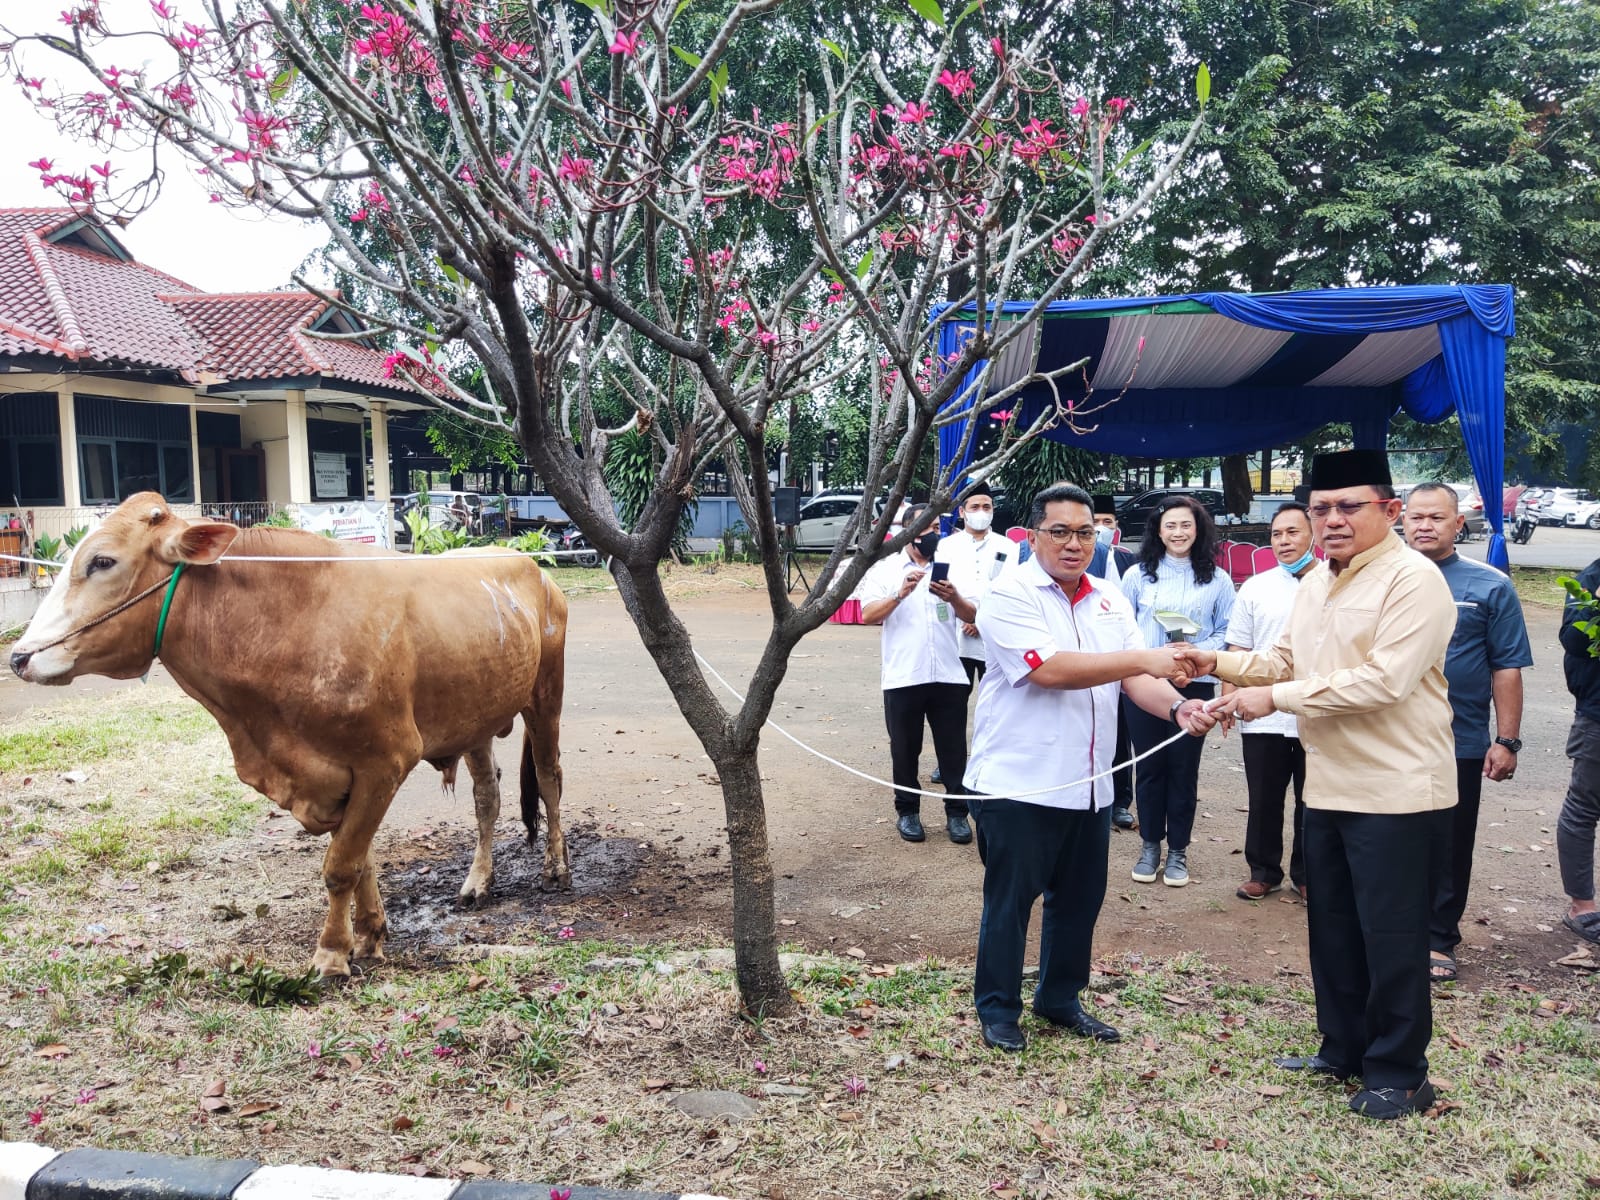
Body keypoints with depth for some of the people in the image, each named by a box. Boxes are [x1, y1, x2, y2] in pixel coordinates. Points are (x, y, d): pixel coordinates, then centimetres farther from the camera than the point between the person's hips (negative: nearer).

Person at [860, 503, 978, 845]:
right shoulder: (885, 570, 3)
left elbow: (971, 616, 3)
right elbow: (867, 615, -9)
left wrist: (954, 598, -18)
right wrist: (900, 593, -23)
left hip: (949, 676, 2)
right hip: (903, 678, -2)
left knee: (953, 749, 6)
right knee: (905, 749, 9)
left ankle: (957, 812, 16)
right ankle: (907, 811, 22)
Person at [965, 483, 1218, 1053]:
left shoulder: (1109, 599, 10)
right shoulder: (1010, 595, -11)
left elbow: (1136, 679, 3)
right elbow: (1050, 669, -24)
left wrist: (1176, 706, -19)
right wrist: (1143, 659, -27)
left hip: (1089, 784, 6)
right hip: (1019, 784, -6)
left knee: (1080, 899, 16)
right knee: (1009, 900, 5)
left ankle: (1060, 998, 34)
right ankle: (998, 1008, 21)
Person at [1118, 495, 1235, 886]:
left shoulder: (1217, 580, 3)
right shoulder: (1138, 575, 5)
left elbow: (1226, 633, 0)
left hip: (1194, 685, -1)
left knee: (1184, 767, 5)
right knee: (1149, 766, 7)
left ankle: (1178, 849, 17)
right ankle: (1150, 845, 20)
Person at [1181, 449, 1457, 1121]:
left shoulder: (1412, 580, -16)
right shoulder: (1315, 585, 12)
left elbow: (1385, 680, -25)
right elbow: (1283, 660, 18)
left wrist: (1276, 698, -22)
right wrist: (1218, 663, 0)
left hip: (1393, 788, -8)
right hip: (1328, 783, 9)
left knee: (1390, 936, 2)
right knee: (1332, 926, 17)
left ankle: (1399, 1073, 17)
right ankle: (1343, 1049, 32)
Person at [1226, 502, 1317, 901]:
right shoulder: (1255, 589, 4)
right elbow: (1238, 651, 6)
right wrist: (1229, 696, -4)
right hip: (1263, 718, 1)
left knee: (1311, 803, 12)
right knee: (1264, 802, 10)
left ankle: (1306, 875, 27)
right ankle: (1263, 871, 25)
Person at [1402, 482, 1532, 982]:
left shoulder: (1490, 587, -1)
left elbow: (1507, 669, -2)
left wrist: (1507, 740, -7)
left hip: (1459, 745, -2)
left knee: (1448, 849, 8)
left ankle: (1439, 940, 21)